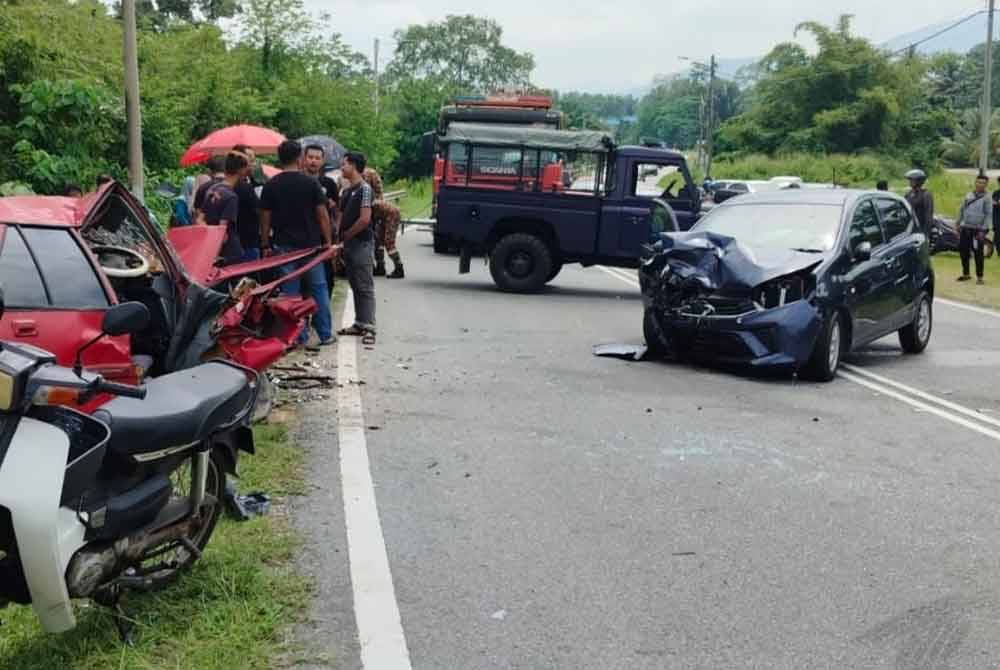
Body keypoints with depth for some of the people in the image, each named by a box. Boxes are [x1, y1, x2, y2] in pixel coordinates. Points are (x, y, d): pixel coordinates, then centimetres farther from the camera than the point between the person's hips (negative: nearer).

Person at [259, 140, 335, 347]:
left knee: (290, 291, 5)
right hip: (311, 244, -1)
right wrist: (328, 241, 3)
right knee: (318, 288, 9)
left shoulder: (271, 185, -1)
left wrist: (265, 245, 8)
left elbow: (265, 218, 0)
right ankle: (325, 334, 11)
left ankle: (298, 336, 6)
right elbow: (322, 214, -4)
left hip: (283, 245, 1)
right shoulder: (310, 182, -4)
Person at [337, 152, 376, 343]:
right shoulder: (346, 192, 15)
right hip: (349, 244, 9)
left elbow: (364, 219, -18)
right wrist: (339, 238, 3)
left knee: (365, 287, -8)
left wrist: (345, 235, -9)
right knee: (355, 286, 12)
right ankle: (359, 323, 19)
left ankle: (369, 327, -8)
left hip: (362, 243, -9)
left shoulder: (364, 189, -11)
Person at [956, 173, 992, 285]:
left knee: (978, 254, -1)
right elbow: (962, 210, 17)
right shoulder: (968, 196, 10)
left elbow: (989, 215, -9)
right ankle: (966, 274, 24)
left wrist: (983, 230, -16)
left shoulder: (986, 199, -5)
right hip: (965, 228, 5)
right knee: (963, 251, 10)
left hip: (977, 230, -5)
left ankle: (979, 277, 8)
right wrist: (958, 223, 13)